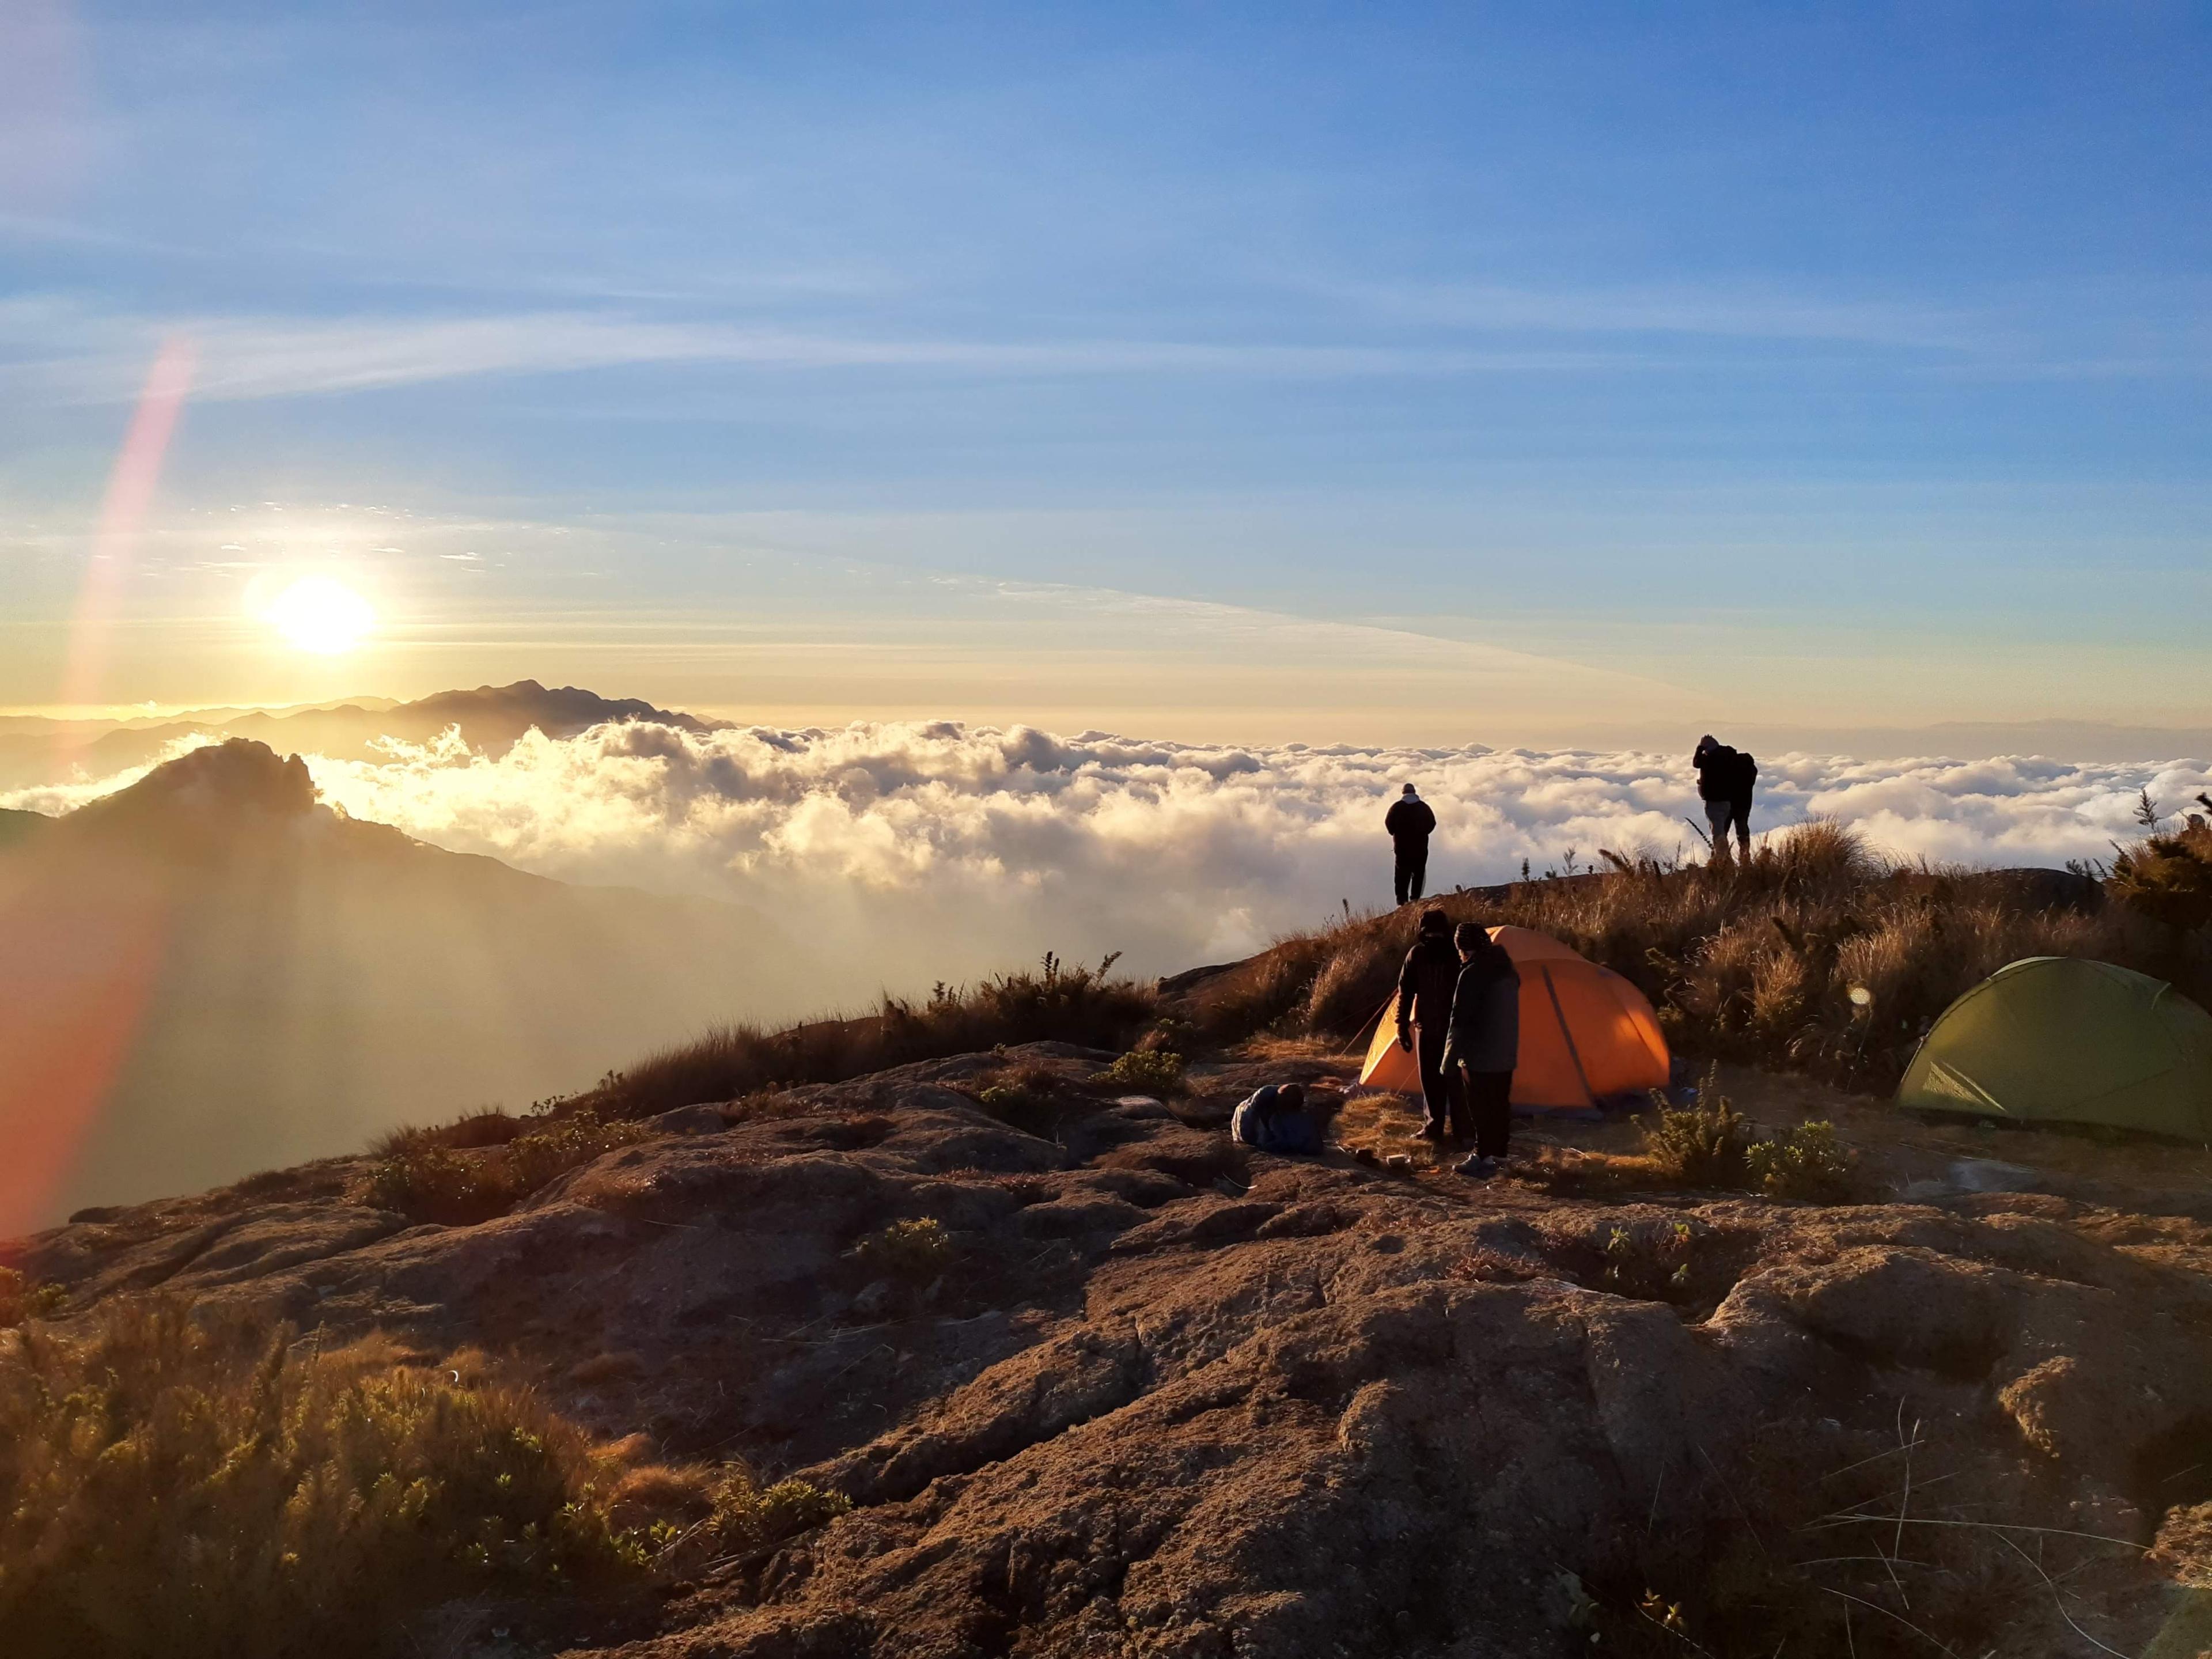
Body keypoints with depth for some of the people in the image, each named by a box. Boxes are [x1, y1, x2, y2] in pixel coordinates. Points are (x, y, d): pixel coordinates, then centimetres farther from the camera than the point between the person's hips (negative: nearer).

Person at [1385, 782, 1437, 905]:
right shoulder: (1423, 807, 2)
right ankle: (1415, 897, -3)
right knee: (1419, 872, 5)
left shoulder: (1397, 807, -1)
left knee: (1402, 872, 3)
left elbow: (1388, 822, -4)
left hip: (1402, 845, 0)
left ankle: (1402, 899, -6)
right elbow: (1432, 823, 1)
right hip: (1420, 844, 0)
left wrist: (1396, 834, 12)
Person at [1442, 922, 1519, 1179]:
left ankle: (1484, 1160, -2)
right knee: (1500, 1104, 16)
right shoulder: (1506, 969, 9)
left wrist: (1450, 1059, -14)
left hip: (1479, 1056, -9)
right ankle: (1498, 1153, 26)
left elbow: (1461, 1019, -19)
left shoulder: (1473, 974, -19)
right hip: (1506, 1055, 9)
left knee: (1481, 1109, -4)